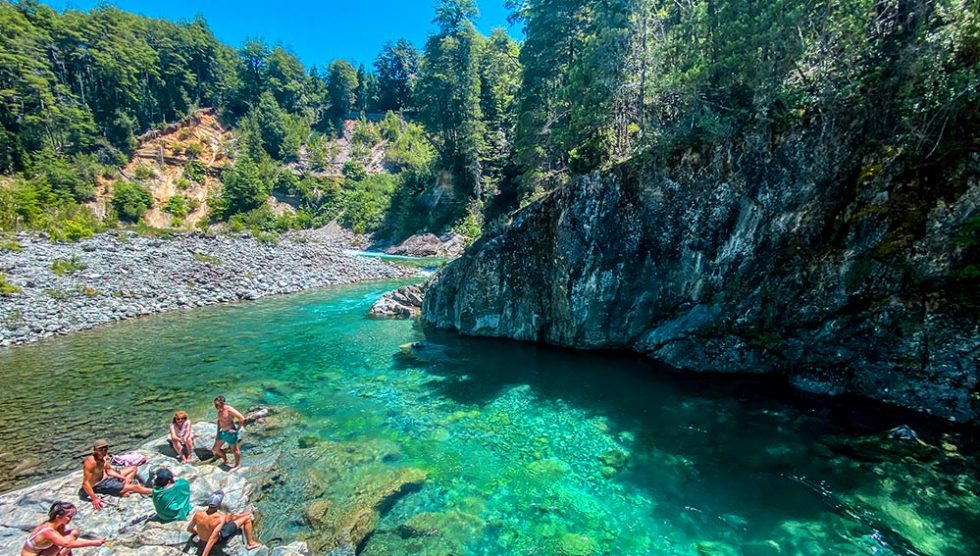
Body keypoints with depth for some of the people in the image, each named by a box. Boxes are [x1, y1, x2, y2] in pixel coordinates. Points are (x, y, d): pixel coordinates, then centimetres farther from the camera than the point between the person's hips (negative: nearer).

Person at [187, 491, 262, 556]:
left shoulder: (198, 514, -25)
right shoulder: (221, 518, -38)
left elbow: (189, 529, -6)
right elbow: (212, 539, -37)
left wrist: (197, 532, 16)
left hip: (203, 540, 6)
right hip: (219, 538, -6)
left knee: (230, 516, 26)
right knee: (247, 518, 1)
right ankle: (250, 543, 19)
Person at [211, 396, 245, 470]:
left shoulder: (229, 410, -22)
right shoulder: (219, 411, 5)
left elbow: (242, 418, -25)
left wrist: (237, 429, -19)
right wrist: (218, 432, 18)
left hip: (230, 433, -9)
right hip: (222, 432, 9)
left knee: (234, 449, 6)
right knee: (215, 449, 16)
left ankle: (237, 465, 24)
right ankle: (226, 461, 36)